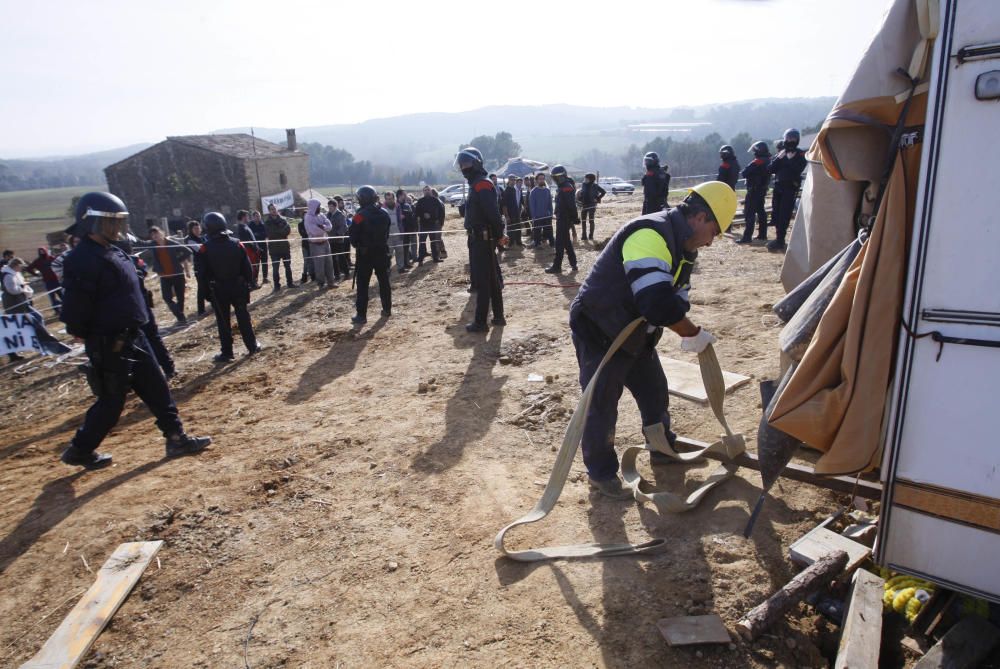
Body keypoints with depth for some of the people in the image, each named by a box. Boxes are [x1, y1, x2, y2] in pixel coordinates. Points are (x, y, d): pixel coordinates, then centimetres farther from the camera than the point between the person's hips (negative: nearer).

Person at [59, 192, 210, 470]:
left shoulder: (112, 252, 11)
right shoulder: (81, 260, -19)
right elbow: (74, 311, -23)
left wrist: (133, 330, 16)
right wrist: (98, 340, -14)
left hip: (132, 337, 9)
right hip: (110, 345, -9)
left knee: (156, 389, 11)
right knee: (112, 401, 4)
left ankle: (176, 439, 20)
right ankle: (79, 450, 24)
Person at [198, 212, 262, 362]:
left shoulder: (206, 248, -11)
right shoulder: (236, 244, -5)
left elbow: (204, 273, -7)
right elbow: (247, 267, -3)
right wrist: (249, 283, 7)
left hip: (219, 289, -2)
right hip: (238, 286, 2)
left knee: (223, 321, 6)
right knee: (243, 317, 13)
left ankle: (227, 352, 10)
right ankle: (252, 346, 20)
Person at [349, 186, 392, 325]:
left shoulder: (360, 215, -16)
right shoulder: (385, 213, 3)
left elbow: (353, 235, -11)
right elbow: (387, 232, 9)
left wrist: (357, 245, 8)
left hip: (365, 253, -5)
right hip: (382, 251, 5)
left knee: (362, 284, 0)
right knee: (384, 281, 16)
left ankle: (361, 315, 0)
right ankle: (387, 309, 23)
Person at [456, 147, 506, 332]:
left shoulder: (482, 185, -17)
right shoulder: (476, 185, 16)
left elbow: (493, 213, -24)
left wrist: (499, 235, -18)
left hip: (483, 240, -10)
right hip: (480, 239, 10)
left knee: (482, 281, -5)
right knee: (491, 279, 14)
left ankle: (480, 322, 0)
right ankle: (498, 316, 23)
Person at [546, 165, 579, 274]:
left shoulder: (567, 187, -17)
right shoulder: (561, 187, 15)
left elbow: (571, 205, -22)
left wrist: (574, 218, -22)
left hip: (564, 219, -10)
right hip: (561, 218, 10)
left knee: (560, 243, -7)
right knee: (566, 241, 16)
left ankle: (557, 266, -3)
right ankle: (573, 263, 23)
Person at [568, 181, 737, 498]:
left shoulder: (681, 246, 5)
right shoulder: (650, 235, -30)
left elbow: (675, 298, 8)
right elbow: (657, 303, -40)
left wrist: (690, 335, -10)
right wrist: (694, 333, -25)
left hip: (634, 335, 10)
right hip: (599, 332, -10)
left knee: (654, 390, 19)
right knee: (602, 405, 1)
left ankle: (664, 448, 41)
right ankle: (601, 473, 19)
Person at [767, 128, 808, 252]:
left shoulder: (800, 155, 1)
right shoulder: (780, 153, 13)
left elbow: (797, 170, -15)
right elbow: (769, 169, 3)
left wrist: (790, 159, -16)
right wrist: (778, 159, -8)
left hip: (790, 188, -5)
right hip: (778, 187, 5)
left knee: (784, 215, -10)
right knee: (776, 214, 6)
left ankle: (779, 241, -9)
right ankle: (779, 238, 17)